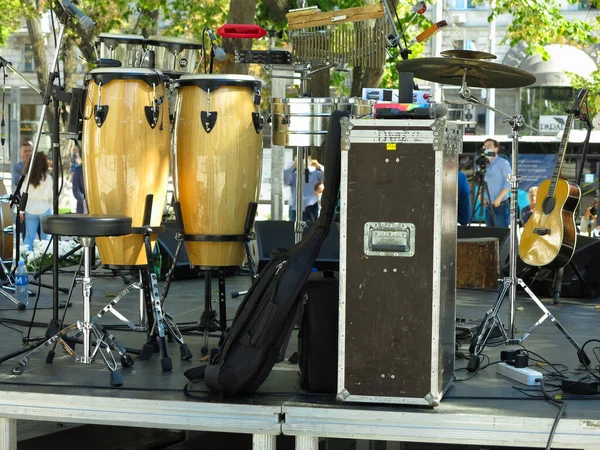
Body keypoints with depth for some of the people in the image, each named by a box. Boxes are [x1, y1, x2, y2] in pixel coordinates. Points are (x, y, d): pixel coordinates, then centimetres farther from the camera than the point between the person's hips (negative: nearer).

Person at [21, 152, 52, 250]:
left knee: (29, 236, 6)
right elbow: (50, 196, -2)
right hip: (44, 209, -2)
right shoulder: (47, 178, -9)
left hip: (30, 209, 2)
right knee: (45, 237, 6)